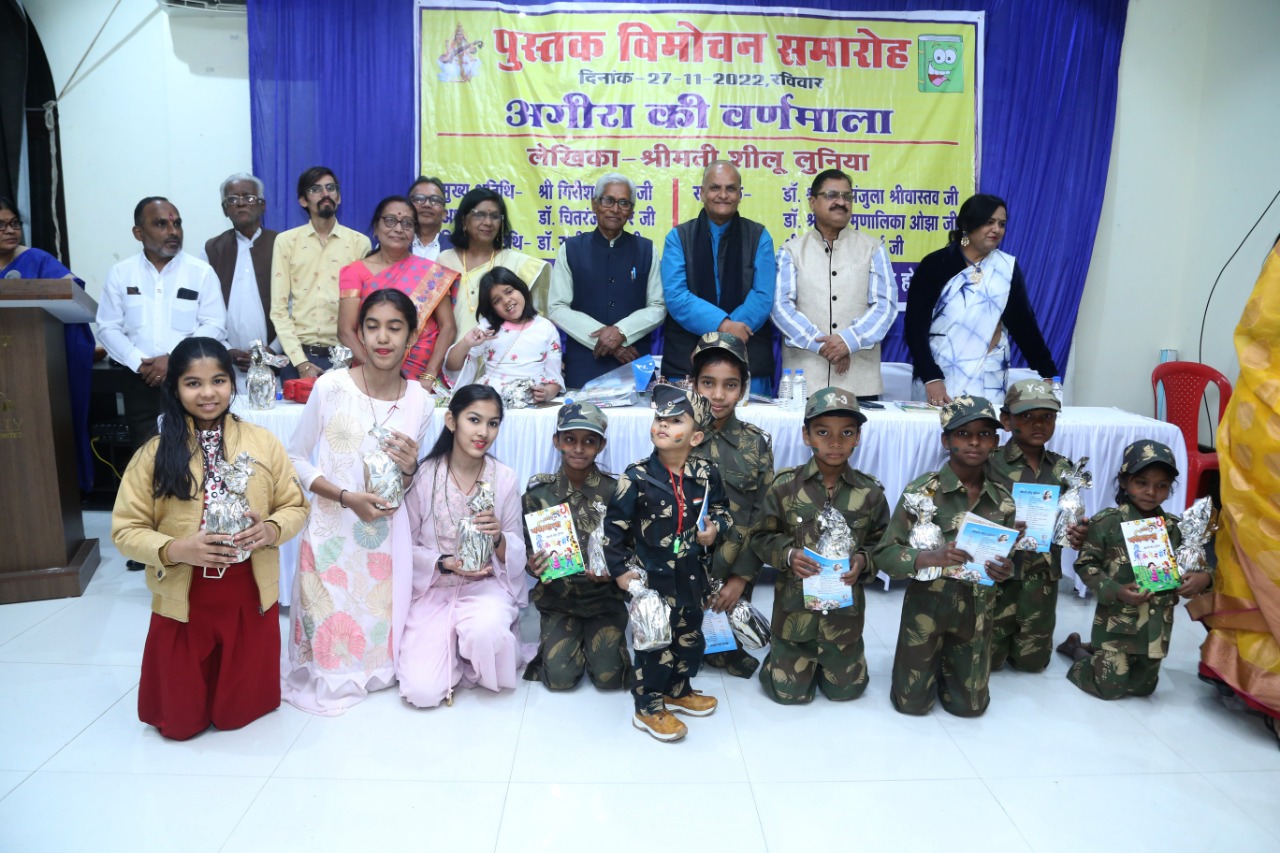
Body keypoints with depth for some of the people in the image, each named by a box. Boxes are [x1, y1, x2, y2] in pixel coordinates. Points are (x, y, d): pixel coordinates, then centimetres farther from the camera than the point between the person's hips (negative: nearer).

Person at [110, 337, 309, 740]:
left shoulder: (263, 442, -4)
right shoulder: (155, 452, -7)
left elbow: (294, 506, 1)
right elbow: (125, 529, -5)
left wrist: (270, 529, -20)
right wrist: (175, 550, -23)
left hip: (249, 596, 0)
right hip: (181, 599, 0)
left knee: (237, 713, 13)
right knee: (181, 723, 14)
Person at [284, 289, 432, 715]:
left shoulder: (419, 400, 0)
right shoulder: (331, 386, -10)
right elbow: (296, 458, -3)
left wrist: (409, 469, -12)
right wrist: (347, 497, -14)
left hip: (387, 534, 2)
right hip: (332, 531, -2)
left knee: (380, 637, 6)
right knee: (331, 634, 3)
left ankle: (374, 671, 38)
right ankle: (330, 679, 34)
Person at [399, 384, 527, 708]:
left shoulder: (505, 479, -6)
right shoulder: (424, 476, -10)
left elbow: (516, 555, -1)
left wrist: (498, 539, -22)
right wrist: (444, 564, -19)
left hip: (487, 584, 0)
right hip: (432, 588, 0)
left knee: (486, 631, -35)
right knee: (423, 691, -15)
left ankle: (475, 666, 3)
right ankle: (451, 652, 20)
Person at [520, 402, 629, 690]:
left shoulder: (614, 492, -8)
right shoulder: (538, 493, -5)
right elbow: (527, 549, 3)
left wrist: (611, 571, -23)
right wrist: (534, 566, -20)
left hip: (604, 595, -1)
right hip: (557, 598, 1)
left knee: (609, 676, -13)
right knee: (561, 677, -13)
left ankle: (593, 639, 20)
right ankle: (559, 638, 21)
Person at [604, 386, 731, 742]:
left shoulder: (706, 475, -5)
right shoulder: (637, 477, -16)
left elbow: (721, 511, 12)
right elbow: (613, 526, -11)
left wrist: (716, 528, -10)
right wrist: (620, 570, -11)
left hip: (691, 576, 5)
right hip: (651, 576, -5)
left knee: (691, 638, 19)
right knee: (655, 642, 5)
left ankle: (677, 690, 44)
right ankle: (648, 708, 25)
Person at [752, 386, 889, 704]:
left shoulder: (870, 492, -9)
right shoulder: (785, 486, -12)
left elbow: (882, 543, 2)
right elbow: (762, 537, -3)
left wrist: (863, 561, -18)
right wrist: (788, 554, -22)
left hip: (845, 607, 1)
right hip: (795, 605, -1)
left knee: (845, 688, 16)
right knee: (790, 692, 9)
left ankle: (834, 656, 47)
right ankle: (785, 655, 41)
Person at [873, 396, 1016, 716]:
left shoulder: (1003, 501, -4)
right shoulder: (921, 490, -16)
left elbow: (1007, 559, 7)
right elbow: (883, 554, -15)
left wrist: (1006, 570, -17)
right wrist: (932, 558, -32)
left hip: (977, 612, 3)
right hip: (926, 607, -3)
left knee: (969, 706, 13)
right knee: (912, 704, 8)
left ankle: (945, 661, 44)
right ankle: (928, 660, 40)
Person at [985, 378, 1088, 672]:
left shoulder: (1062, 468, 3)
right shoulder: (991, 464, -12)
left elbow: (1070, 521, 8)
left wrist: (1077, 535, -14)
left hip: (1042, 575, 4)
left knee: (1032, 661, 12)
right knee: (989, 658, 6)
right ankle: (1001, 633, 37)